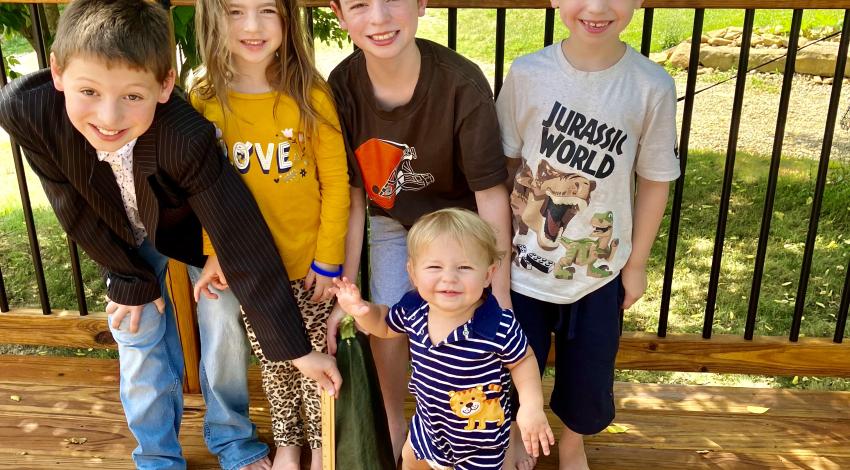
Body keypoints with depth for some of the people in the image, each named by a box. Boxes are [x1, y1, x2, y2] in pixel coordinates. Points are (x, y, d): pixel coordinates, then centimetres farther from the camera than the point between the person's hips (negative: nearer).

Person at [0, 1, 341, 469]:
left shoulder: (188, 138, -43)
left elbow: (243, 242, -37)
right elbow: (77, 212, -18)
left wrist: (297, 347, -34)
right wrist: (130, 280, -8)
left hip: (194, 229, -2)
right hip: (123, 241, 2)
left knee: (223, 329, 2)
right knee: (141, 344, 4)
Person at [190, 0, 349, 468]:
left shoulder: (311, 96, -14)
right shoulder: (203, 100, -9)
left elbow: (336, 183, -9)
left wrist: (328, 258, -8)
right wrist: (215, 252, -2)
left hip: (309, 263, -1)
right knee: (273, 361, 19)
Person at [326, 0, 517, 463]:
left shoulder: (463, 84, -33)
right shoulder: (343, 87, -22)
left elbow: (491, 194, -25)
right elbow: (352, 195, -13)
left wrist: (501, 298, -22)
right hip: (390, 221, 3)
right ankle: (395, 424, 31)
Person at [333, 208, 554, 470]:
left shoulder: (500, 328, -35)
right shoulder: (412, 309, -19)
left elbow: (522, 360, -14)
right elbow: (384, 325, 3)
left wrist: (532, 404, -25)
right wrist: (362, 310, -16)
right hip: (428, 422, 5)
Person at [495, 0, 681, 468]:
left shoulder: (652, 87, -14)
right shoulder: (527, 73, -14)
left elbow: (654, 181, -4)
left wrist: (636, 263, 2)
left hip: (599, 272, 1)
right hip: (523, 265, 0)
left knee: (588, 376, 18)